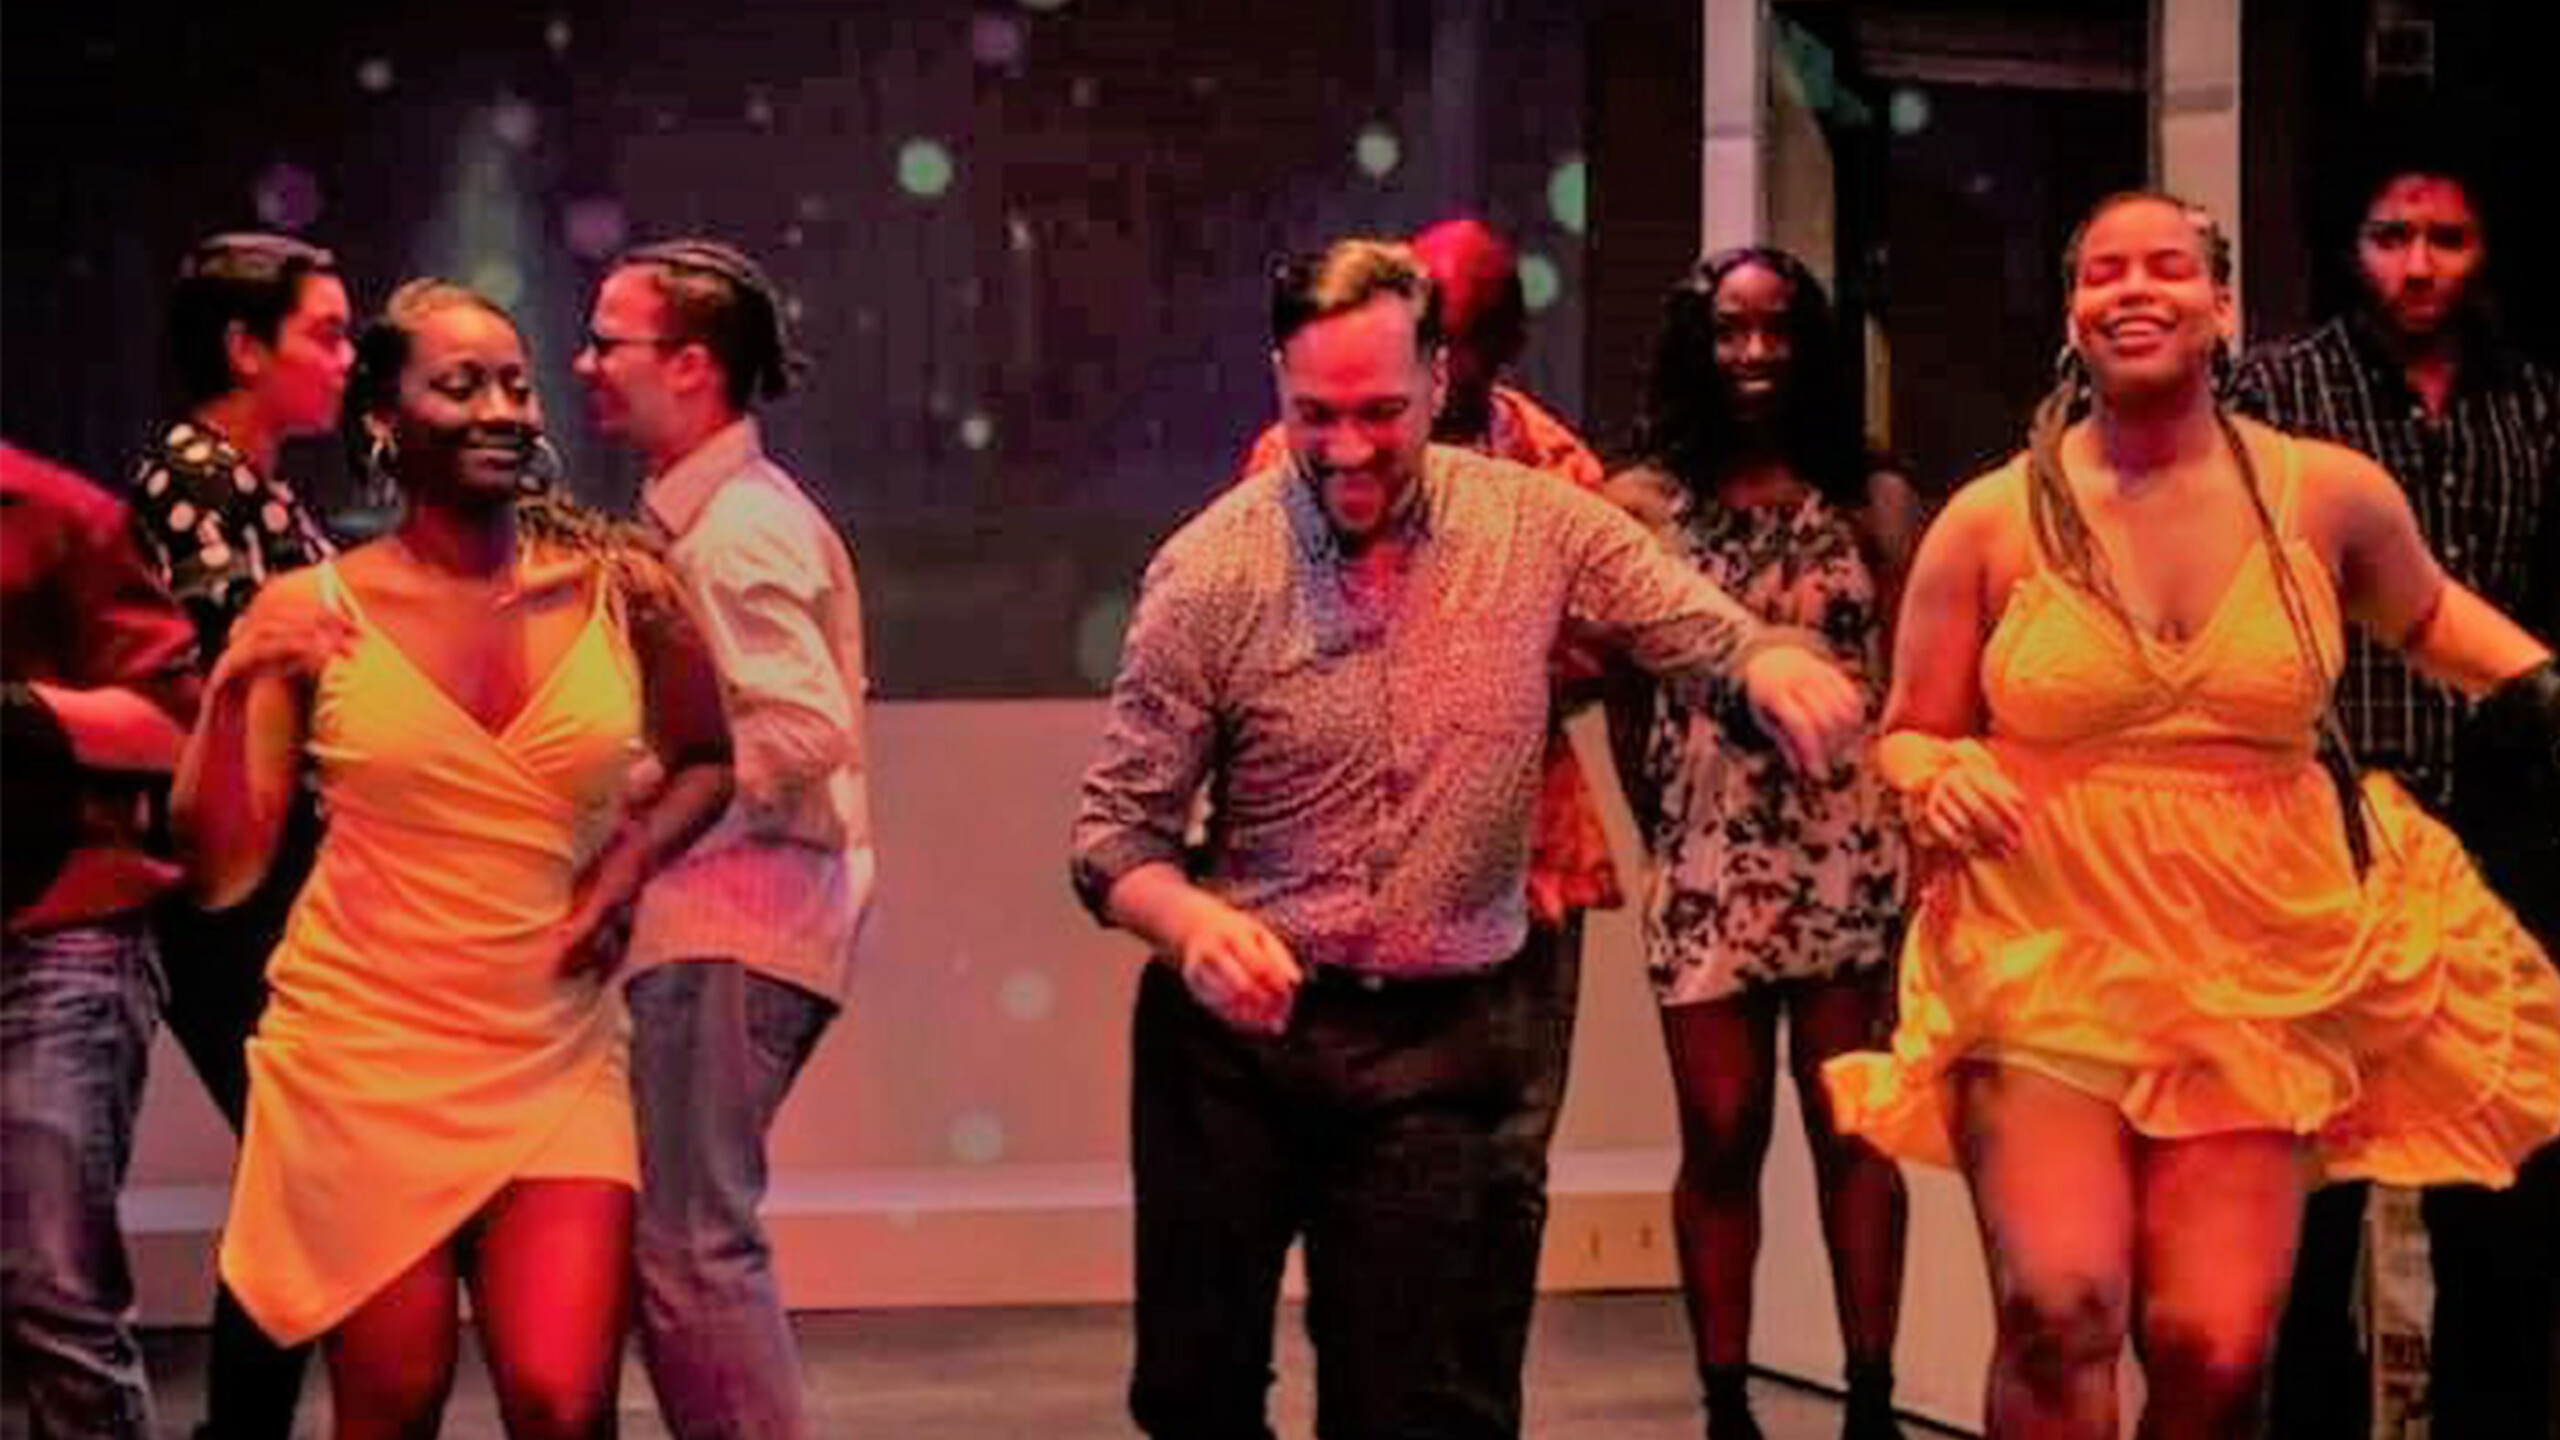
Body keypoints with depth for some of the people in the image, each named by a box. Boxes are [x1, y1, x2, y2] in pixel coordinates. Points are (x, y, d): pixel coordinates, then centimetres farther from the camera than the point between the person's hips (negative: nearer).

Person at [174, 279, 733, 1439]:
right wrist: (234, 689, -17)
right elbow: (219, 873, -2)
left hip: (554, 1066, 1)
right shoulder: (310, 612, -3)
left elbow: (708, 761, 18)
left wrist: (636, 852, -2)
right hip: (363, 1061, -1)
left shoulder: (616, 588, 1)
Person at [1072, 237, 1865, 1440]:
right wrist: (1192, 925, -27)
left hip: (1443, 1040, 1)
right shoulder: (1211, 572, -9)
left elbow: (1701, 628, 2)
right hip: (1234, 1028, -1)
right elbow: (1113, 829, -5)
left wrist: (1772, 657, -23)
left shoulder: (1533, 526, -4)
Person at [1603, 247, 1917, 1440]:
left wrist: (1920, 837, -4)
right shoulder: (1641, 505, 5)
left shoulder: (1873, 501, 7)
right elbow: (1624, 694, 8)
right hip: (1708, 857, 0)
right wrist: (1665, 839, 4)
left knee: (1853, 1127, 2)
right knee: (1721, 1137, 0)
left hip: (1850, 850, 0)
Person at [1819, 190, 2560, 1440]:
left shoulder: (2330, 494, 2)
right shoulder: (1989, 521, -1)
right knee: (2059, 1307, -20)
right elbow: (1904, 738, 8)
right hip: (2048, 965, -1)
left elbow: (2427, 619, 24)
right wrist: (1940, 777, -13)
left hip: (2260, 979, 2)